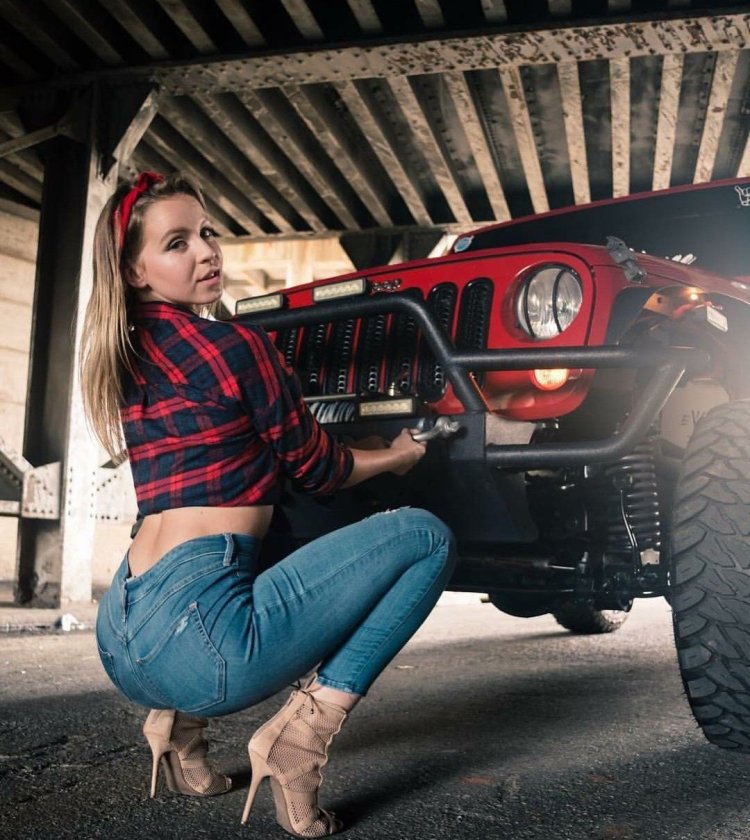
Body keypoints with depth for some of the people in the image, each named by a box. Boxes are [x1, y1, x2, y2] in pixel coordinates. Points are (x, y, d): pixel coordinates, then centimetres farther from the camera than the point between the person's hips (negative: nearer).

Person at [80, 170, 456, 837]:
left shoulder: (126, 358, 17)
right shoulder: (231, 342, -7)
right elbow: (313, 466, 5)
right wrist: (397, 455, 22)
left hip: (121, 639, 9)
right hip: (194, 634, -9)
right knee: (426, 537, -2)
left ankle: (177, 720, 20)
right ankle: (302, 735, -7)